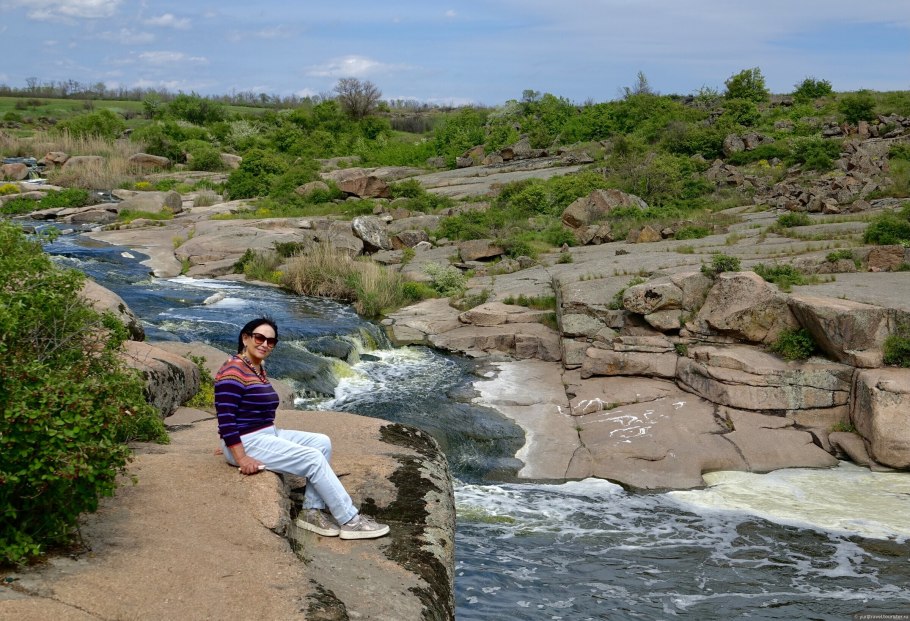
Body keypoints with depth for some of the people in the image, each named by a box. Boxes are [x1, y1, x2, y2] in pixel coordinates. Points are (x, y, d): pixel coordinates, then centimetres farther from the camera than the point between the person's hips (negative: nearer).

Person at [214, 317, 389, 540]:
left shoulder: (258, 369, 12)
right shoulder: (233, 372, -18)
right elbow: (226, 420, -23)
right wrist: (242, 459, -25)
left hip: (268, 434, 10)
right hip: (248, 442, -10)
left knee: (322, 442, -3)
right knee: (314, 459, -15)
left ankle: (311, 511, -5)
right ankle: (350, 521, -8)